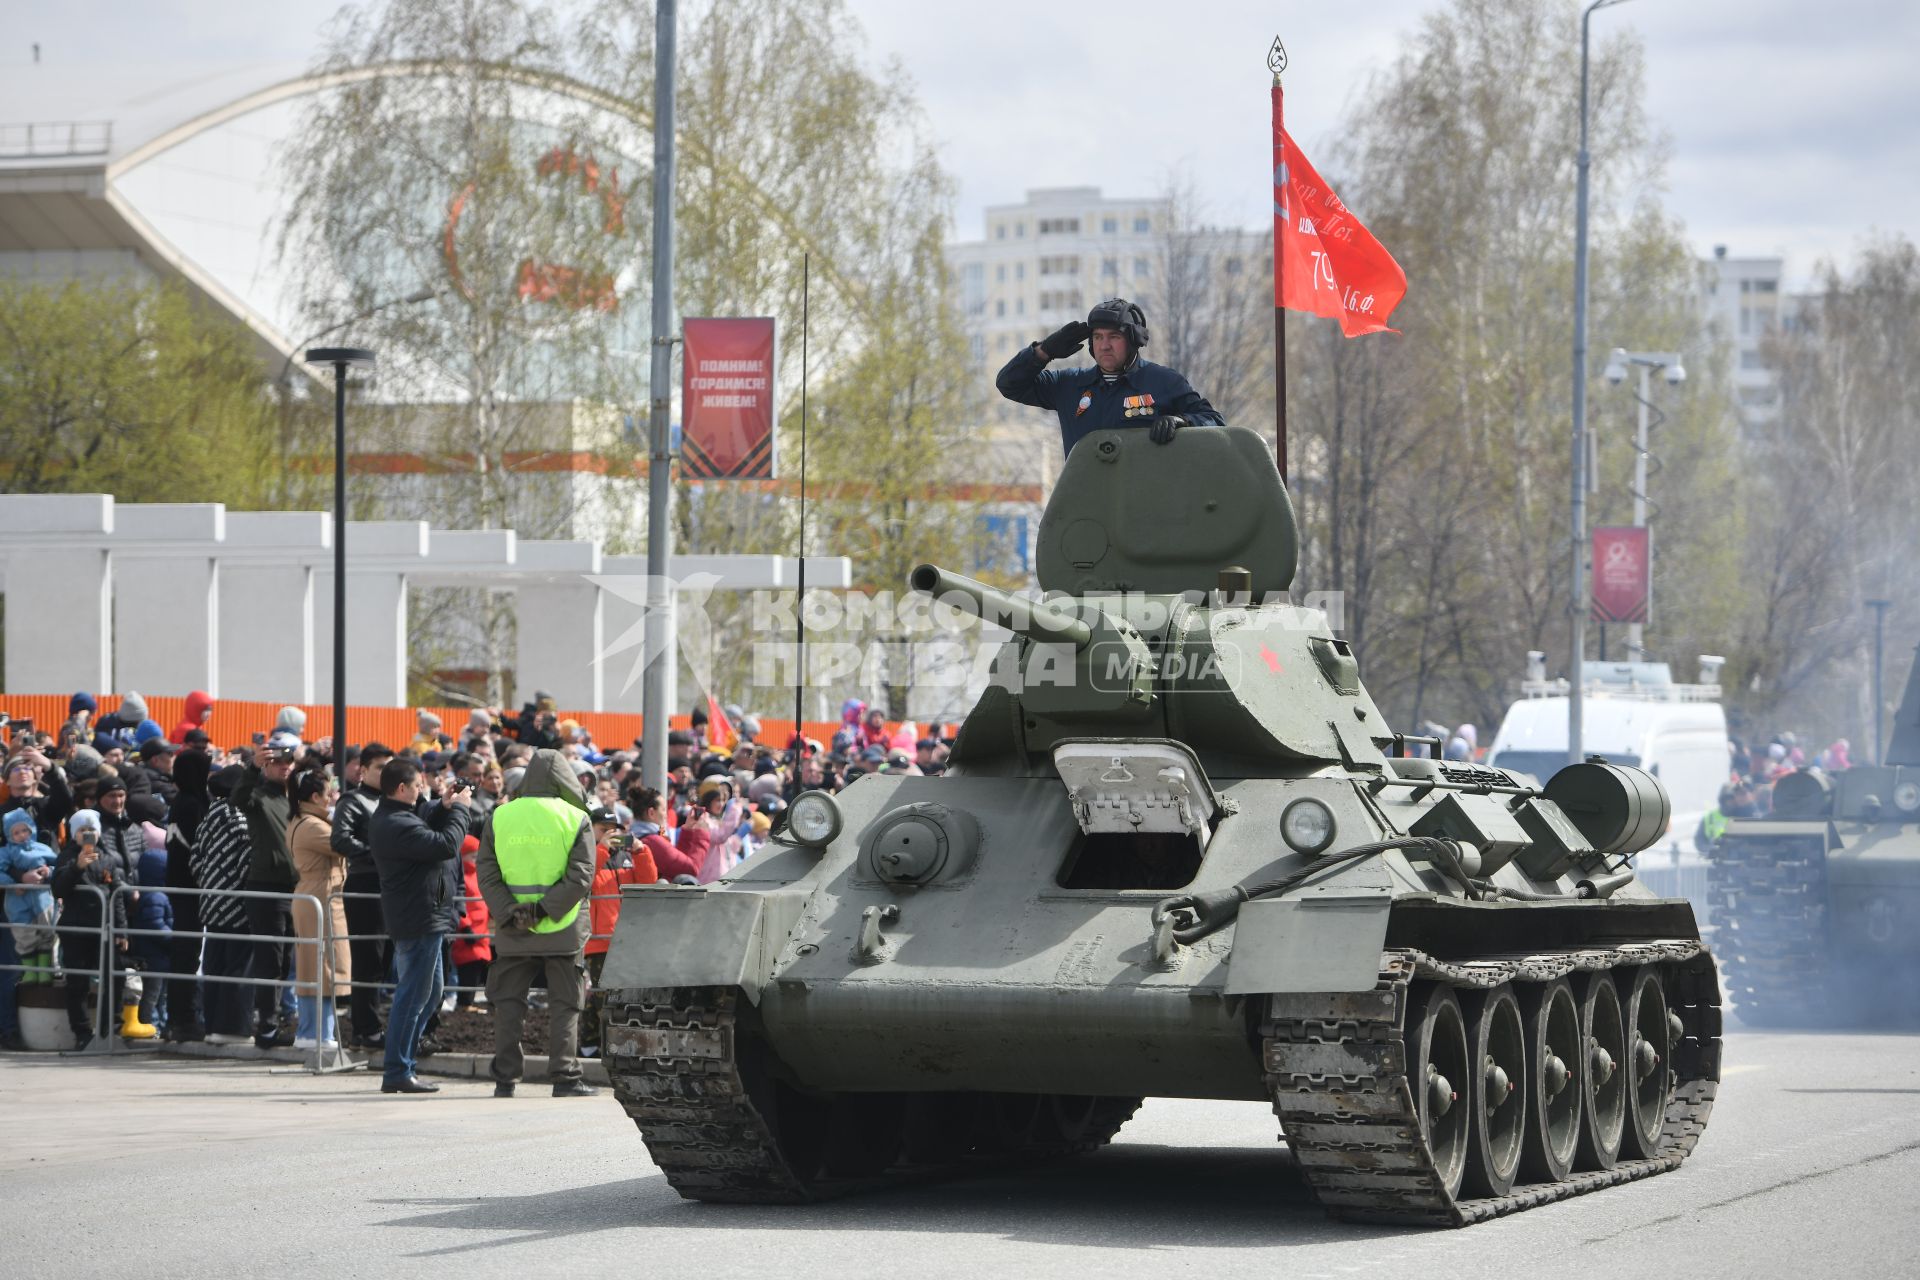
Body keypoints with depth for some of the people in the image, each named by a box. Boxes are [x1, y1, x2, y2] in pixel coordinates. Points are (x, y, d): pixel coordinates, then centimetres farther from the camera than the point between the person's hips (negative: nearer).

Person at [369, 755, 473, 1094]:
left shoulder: (389, 818, 12)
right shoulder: (396, 825, -22)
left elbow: (425, 829, 20)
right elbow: (445, 844, -25)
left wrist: (444, 808, 4)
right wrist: (459, 809, -11)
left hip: (424, 919, 11)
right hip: (419, 920, -11)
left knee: (429, 994, 18)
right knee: (413, 996, -6)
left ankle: (401, 1068, 23)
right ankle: (397, 1073, -3)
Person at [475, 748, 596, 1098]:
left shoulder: (499, 817, 3)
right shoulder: (575, 819, -4)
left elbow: (487, 875, -3)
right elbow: (580, 876, -13)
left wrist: (509, 913, -9)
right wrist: (546, 909, -13)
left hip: (512, 933, 2)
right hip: (562, 931, -2)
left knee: (508, 1004, 8)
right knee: (564, 1004, 5)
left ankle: (505, 1079, 6)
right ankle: (564, 1077, 2)